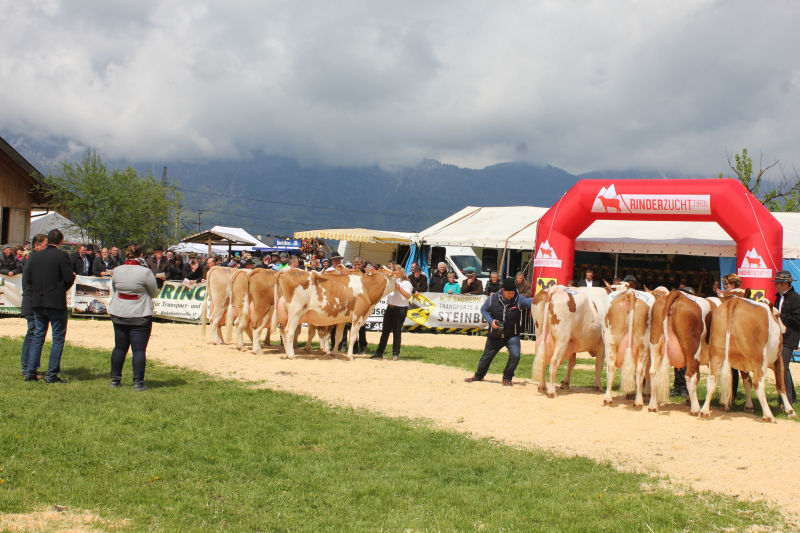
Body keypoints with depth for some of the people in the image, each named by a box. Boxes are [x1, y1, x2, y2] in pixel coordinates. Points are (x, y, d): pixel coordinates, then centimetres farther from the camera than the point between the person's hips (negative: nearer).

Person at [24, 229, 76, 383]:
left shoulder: (35, 256, 7)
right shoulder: (62, 256, -11)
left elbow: (28, 278, 7)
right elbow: (69, 278, -13)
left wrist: (35, 293, 11)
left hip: (38, 302, 6)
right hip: (56, 302, -6)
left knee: (38, 336, 14)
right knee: (58, 338, 2)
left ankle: (30, 372, 13)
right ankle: (52, 375, -1)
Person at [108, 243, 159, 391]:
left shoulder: (117, 271, 0)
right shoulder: (145, 272, -14)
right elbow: (154, 293, -2)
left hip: (119, 315, 4)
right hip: (140, 315, -4)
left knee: (119, 347, 13)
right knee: (139, 349, 0)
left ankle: (115, 380, 19)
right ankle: (138, 383, -1)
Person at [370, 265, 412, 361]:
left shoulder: (406, 283, -2)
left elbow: (408, 296, -14)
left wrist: (399, 288, -23)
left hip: (400, 309, -6)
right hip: (390, 308, 6)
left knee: (396, 332, -3)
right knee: (385, 331, 7)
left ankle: (395, 354, 4)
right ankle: (379, 353, 10)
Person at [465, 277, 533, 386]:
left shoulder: (518, 299, -13)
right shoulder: (492, 299, -9)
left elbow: (531, 302, -26)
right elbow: (483, 309, 4)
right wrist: (490, 320, -11)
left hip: (512, 336, -1)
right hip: (495, 336, 1)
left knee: (515, 356, -21)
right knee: (486, 357, 15)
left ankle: (507, 378, 6)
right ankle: (479, 376, 44)